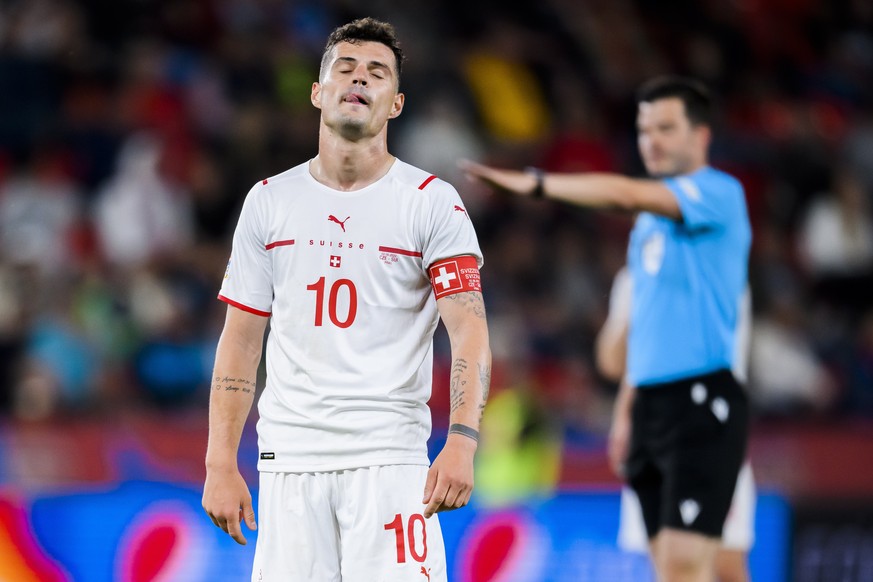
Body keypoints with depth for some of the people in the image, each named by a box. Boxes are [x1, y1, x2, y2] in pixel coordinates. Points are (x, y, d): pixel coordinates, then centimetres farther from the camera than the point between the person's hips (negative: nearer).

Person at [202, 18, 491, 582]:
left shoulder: (432, 201, 1)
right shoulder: (269, 201, 10)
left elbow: (469, 329, -10)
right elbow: (241, 341, 12)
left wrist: (462, 441, -26)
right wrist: (221, 464, 3)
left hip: (390, 457, -3)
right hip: (290, 455, 3)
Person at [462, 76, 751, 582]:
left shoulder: (720, 193, -7)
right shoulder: (649, 219, 20)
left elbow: (625, 193, -22)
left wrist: (536, 183, -18)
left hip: (701, 404, -8)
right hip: (650, 402, 8)